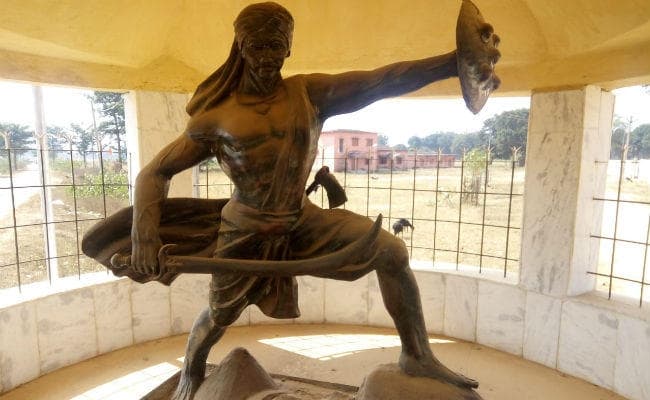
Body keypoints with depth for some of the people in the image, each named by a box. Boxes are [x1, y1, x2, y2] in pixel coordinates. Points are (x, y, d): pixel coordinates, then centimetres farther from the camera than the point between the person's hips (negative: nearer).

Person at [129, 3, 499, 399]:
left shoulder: (310, 93, -5)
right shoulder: (215, 117, -8)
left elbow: (381, 80, -16)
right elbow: (155, 172, -4)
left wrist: (454, 62, -26)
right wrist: (145, 233, -20)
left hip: (301, 221, 2)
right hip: (246, 233, -1)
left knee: (392, 250, -13)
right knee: (219, 317, 16)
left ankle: (418, 356, 4)